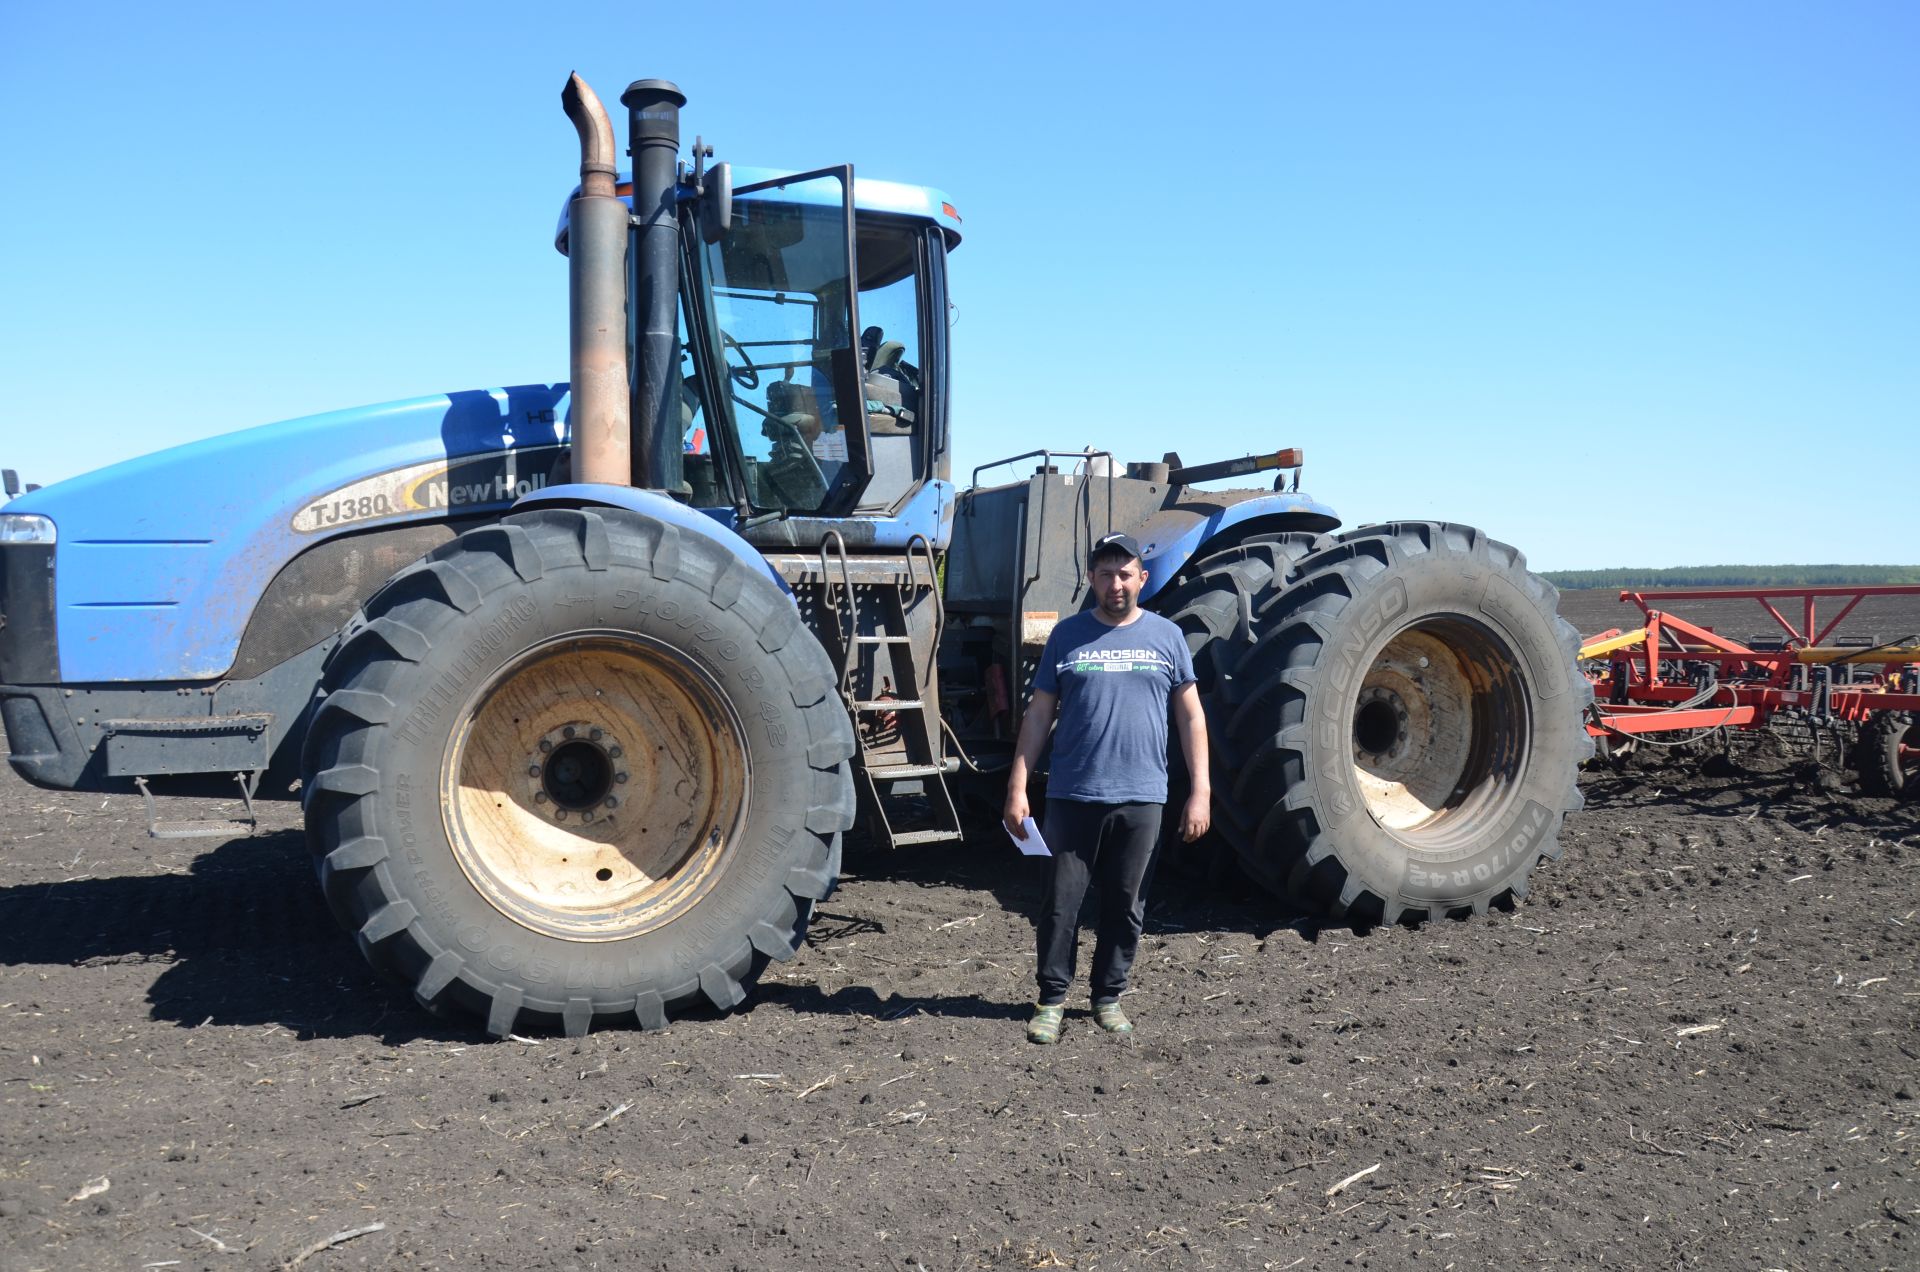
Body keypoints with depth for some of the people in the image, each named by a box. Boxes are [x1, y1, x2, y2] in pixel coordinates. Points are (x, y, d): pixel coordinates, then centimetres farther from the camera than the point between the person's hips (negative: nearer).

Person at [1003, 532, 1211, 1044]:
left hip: (1141, 797, 1)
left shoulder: (1166, 636, 6)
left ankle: (1109, 997, 25)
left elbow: (1190, 715, 7)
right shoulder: (1067, 635, 4)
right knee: (1062, 901, 2)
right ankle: (1052, 999, 16)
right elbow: (1038, 716, 5)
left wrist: (1200, 791, 1)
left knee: (1125, 905, 9)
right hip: (1073, 796, -1)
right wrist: (1017, 788, -1)